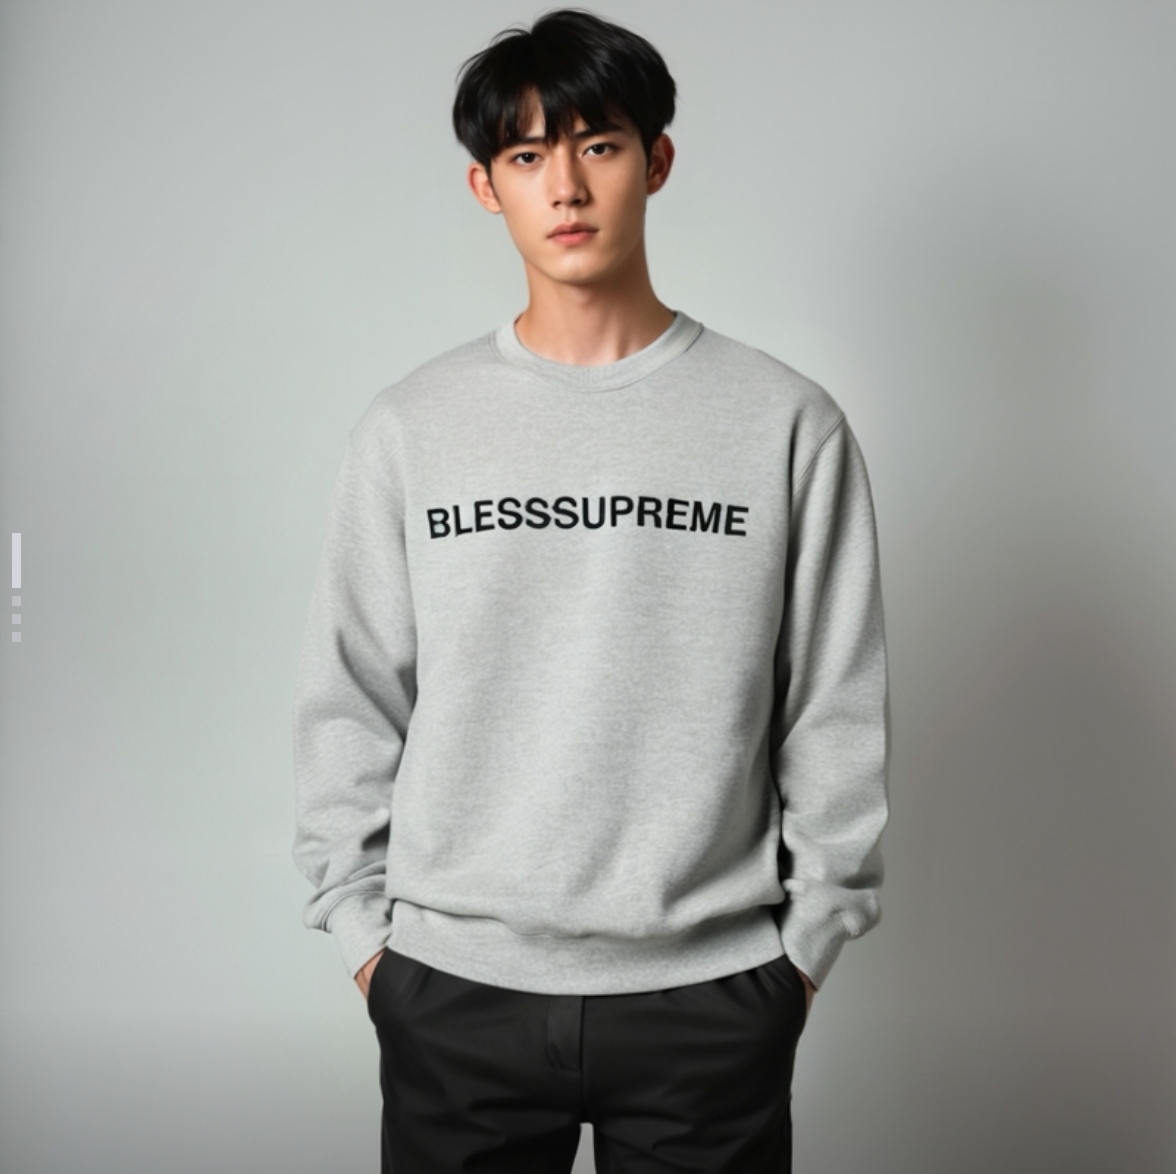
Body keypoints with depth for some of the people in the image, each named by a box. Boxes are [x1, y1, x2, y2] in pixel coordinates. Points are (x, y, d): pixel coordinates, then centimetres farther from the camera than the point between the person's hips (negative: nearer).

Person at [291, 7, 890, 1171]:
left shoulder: (787, 421, -3)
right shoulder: (409, 426, 1)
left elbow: (836, 715, 1)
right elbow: (349, 703, 4)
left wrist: (809, 937, 2)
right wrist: (360, 924, 3)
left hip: (708, 992, 0)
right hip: (453, 990, 1)